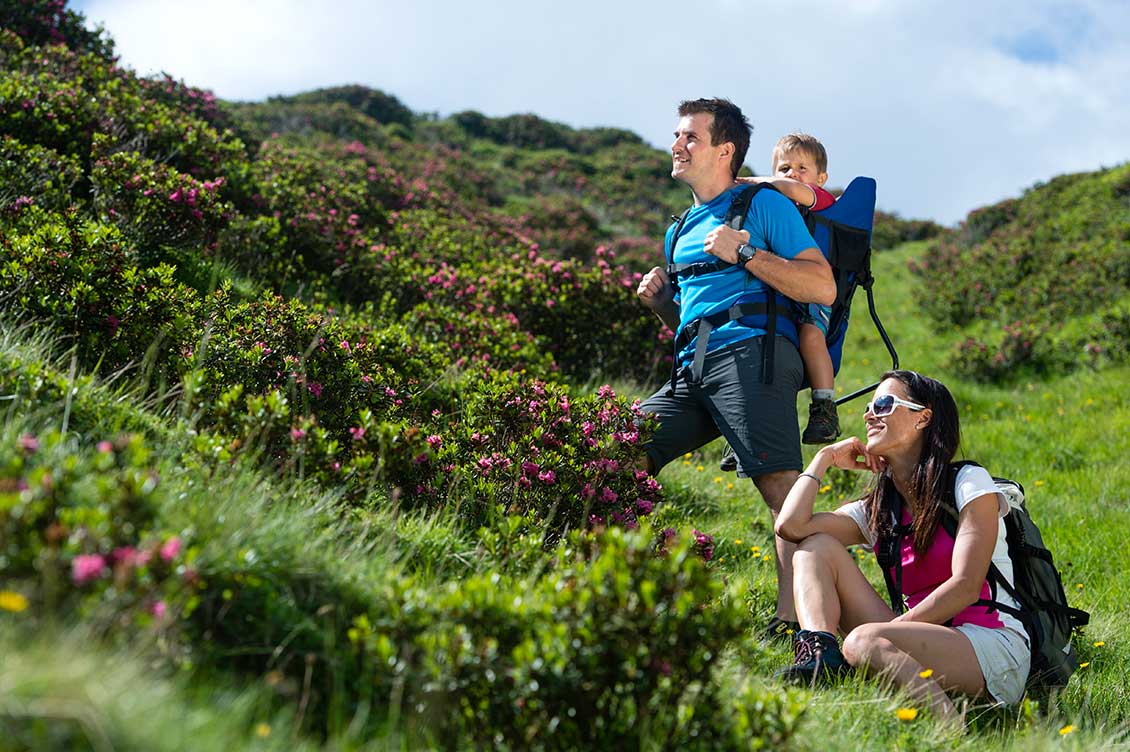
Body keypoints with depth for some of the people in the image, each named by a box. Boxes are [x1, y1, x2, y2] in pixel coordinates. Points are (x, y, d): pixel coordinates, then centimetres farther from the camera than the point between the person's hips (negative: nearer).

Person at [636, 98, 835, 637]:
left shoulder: (763, 204, 9)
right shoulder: (682, 230, 30)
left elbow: (824, 289, -3)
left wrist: (744, 254, -8)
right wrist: (660, 300, 14)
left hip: (750, 351, -8)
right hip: (692, 369, 8)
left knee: (780, 485, -21)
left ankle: (792, 618, -29)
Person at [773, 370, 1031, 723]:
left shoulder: (969, 483, 1)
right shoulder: (877, 510, 16)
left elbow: (965, 587, -11)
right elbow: (790, 526, 0)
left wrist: (891, 631, -16)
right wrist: (825, 457, 13)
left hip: (994, 648, -6)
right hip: (928, 643, 6)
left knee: (863, 641, -33)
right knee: (816, 546, -4)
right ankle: (821, 657, -27)